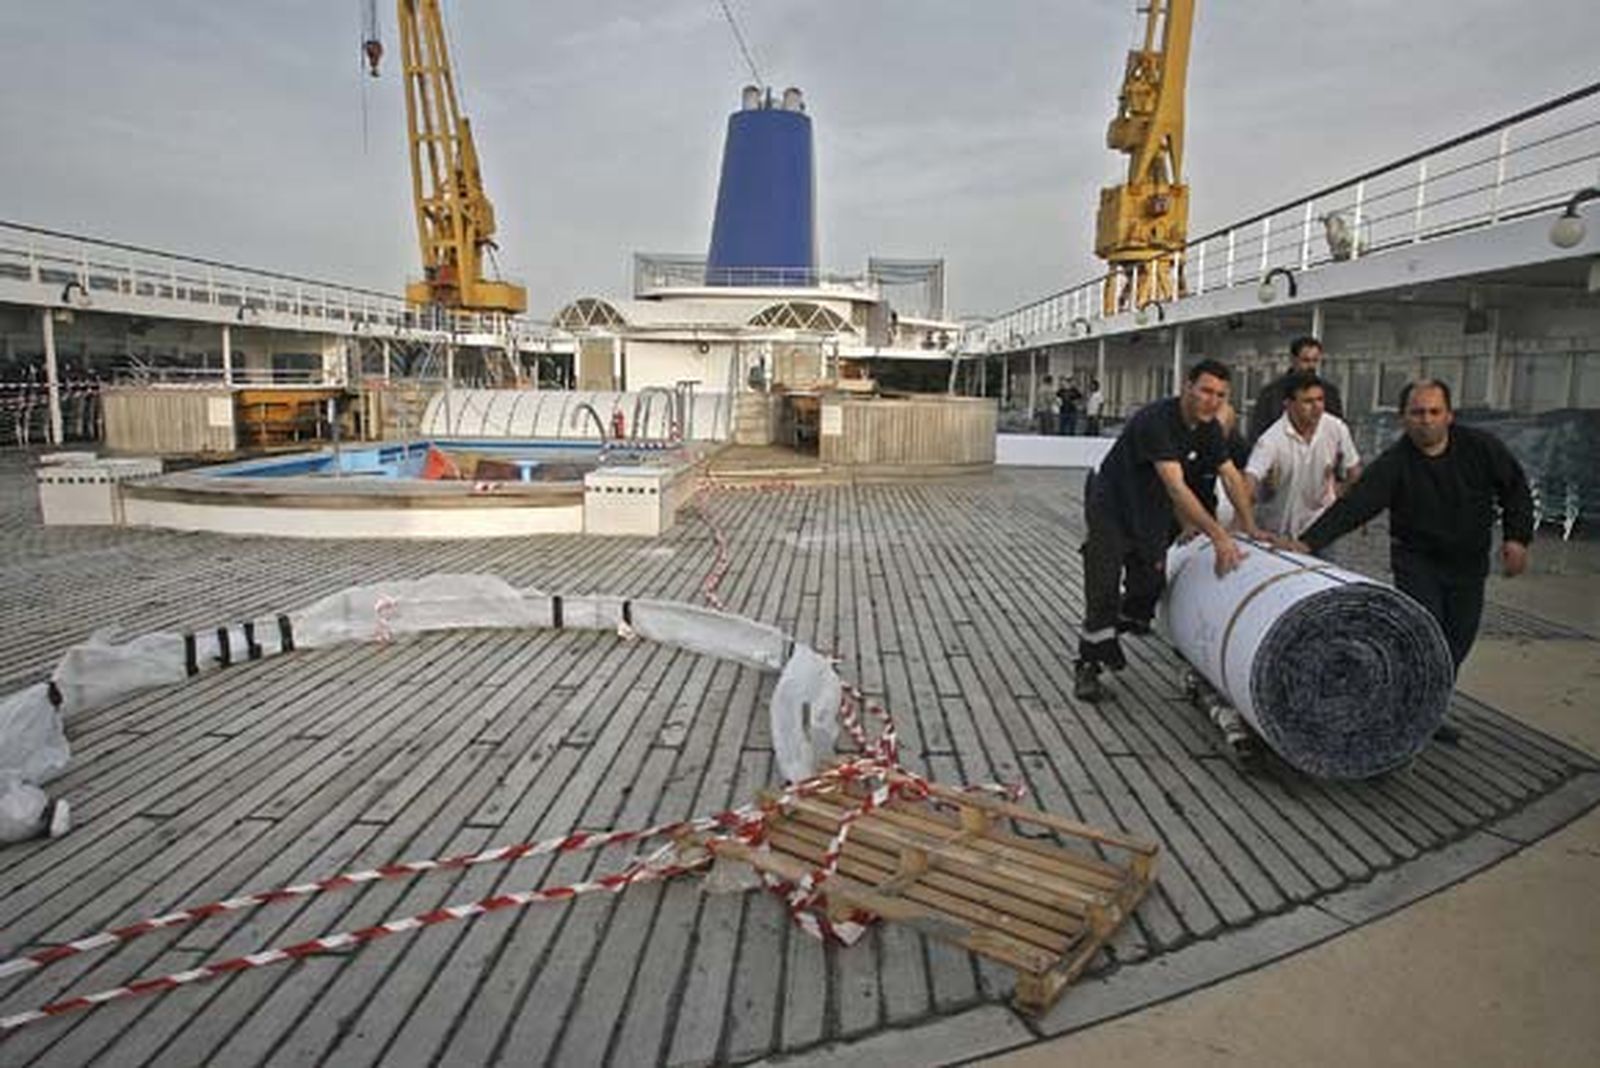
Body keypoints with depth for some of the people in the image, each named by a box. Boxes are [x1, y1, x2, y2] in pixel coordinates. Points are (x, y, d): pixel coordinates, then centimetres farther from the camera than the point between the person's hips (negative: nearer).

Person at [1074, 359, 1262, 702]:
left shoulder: (1209, 428, -5)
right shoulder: (1156, 420, -31)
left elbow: (1231, 476, 5)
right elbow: (1176, 488, -37)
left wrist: (1250, 529, 0)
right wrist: (1218, 536, -41)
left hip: (1152, 514, 7)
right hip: (1111, 509, -7)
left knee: (1149, 584, 9)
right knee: (1104, 589, -9)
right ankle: (1088, 667, 0)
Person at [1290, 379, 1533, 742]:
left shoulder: (1482, 448, -8)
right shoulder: (1393, 464, -17)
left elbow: (1515, 489, 6)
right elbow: (1353, 505, -27)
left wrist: (1517, 537, -5)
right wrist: (1308, 541, -39)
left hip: (1469, 563, 4)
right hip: (1417, 561, -3)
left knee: (1458, 641, 9)